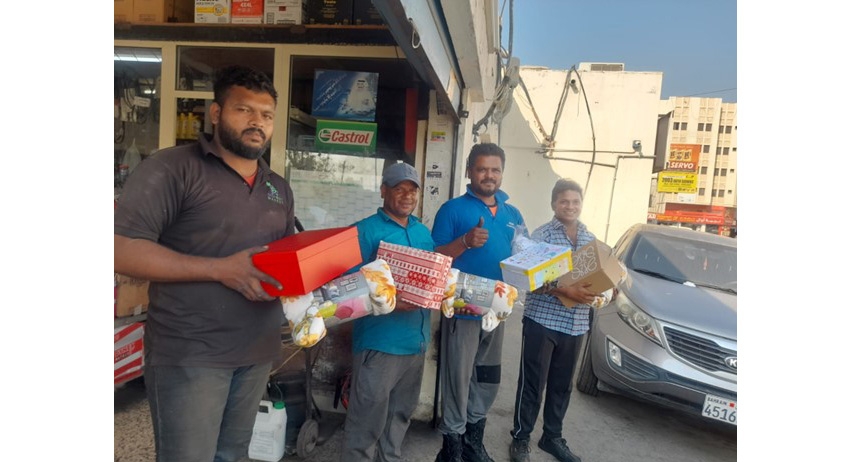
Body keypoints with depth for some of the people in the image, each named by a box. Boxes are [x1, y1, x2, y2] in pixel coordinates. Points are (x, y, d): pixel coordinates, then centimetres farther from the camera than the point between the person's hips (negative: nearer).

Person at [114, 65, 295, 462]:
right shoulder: (172, 168, -10)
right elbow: (122, 250, -18)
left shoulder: (279, 188, 12)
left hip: (259, 352, 6)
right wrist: (221, 269, -23)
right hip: (189, 354, -6)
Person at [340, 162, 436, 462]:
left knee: (401, 414, 21)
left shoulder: (424, 233, 13)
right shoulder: (365, 231, -8)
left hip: (417, 340, 7)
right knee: (367, 422, 3)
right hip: (380, 342, -7)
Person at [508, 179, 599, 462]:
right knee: (532, 383, 3)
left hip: (575, 325, 5)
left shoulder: (590, 239, 10)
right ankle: (521, 438, 20)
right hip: (542, 320, -5)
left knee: (562, 384, 16)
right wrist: (566, 291, -24)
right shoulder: (541, 235, -7)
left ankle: (553, 437, 32)